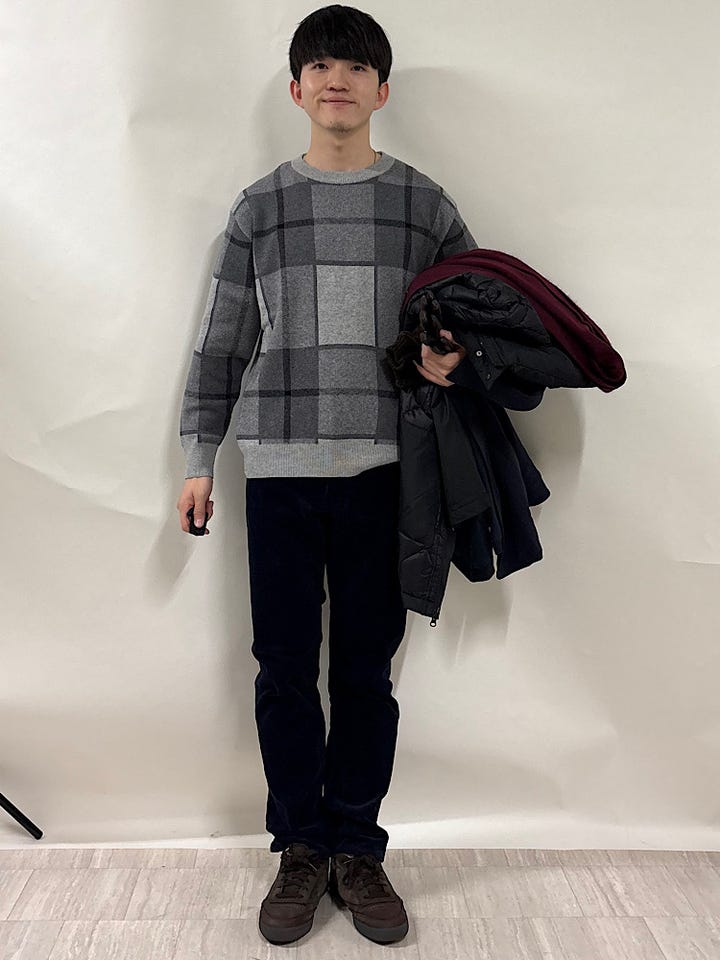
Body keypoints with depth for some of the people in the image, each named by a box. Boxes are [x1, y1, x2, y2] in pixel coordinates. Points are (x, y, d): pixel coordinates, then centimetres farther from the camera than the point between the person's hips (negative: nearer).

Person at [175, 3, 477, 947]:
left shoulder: (426, 204, 9)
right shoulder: (258, 208, 10)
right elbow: (221, 344, 10)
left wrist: (458, 354, -8)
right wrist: (198, 460, 7)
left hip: (383, 468, 0)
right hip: (278, 470, 1)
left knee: (366, 671, 6)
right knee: (285, 670, 5)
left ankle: (357, 848, 24)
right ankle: (301, 848, 23)